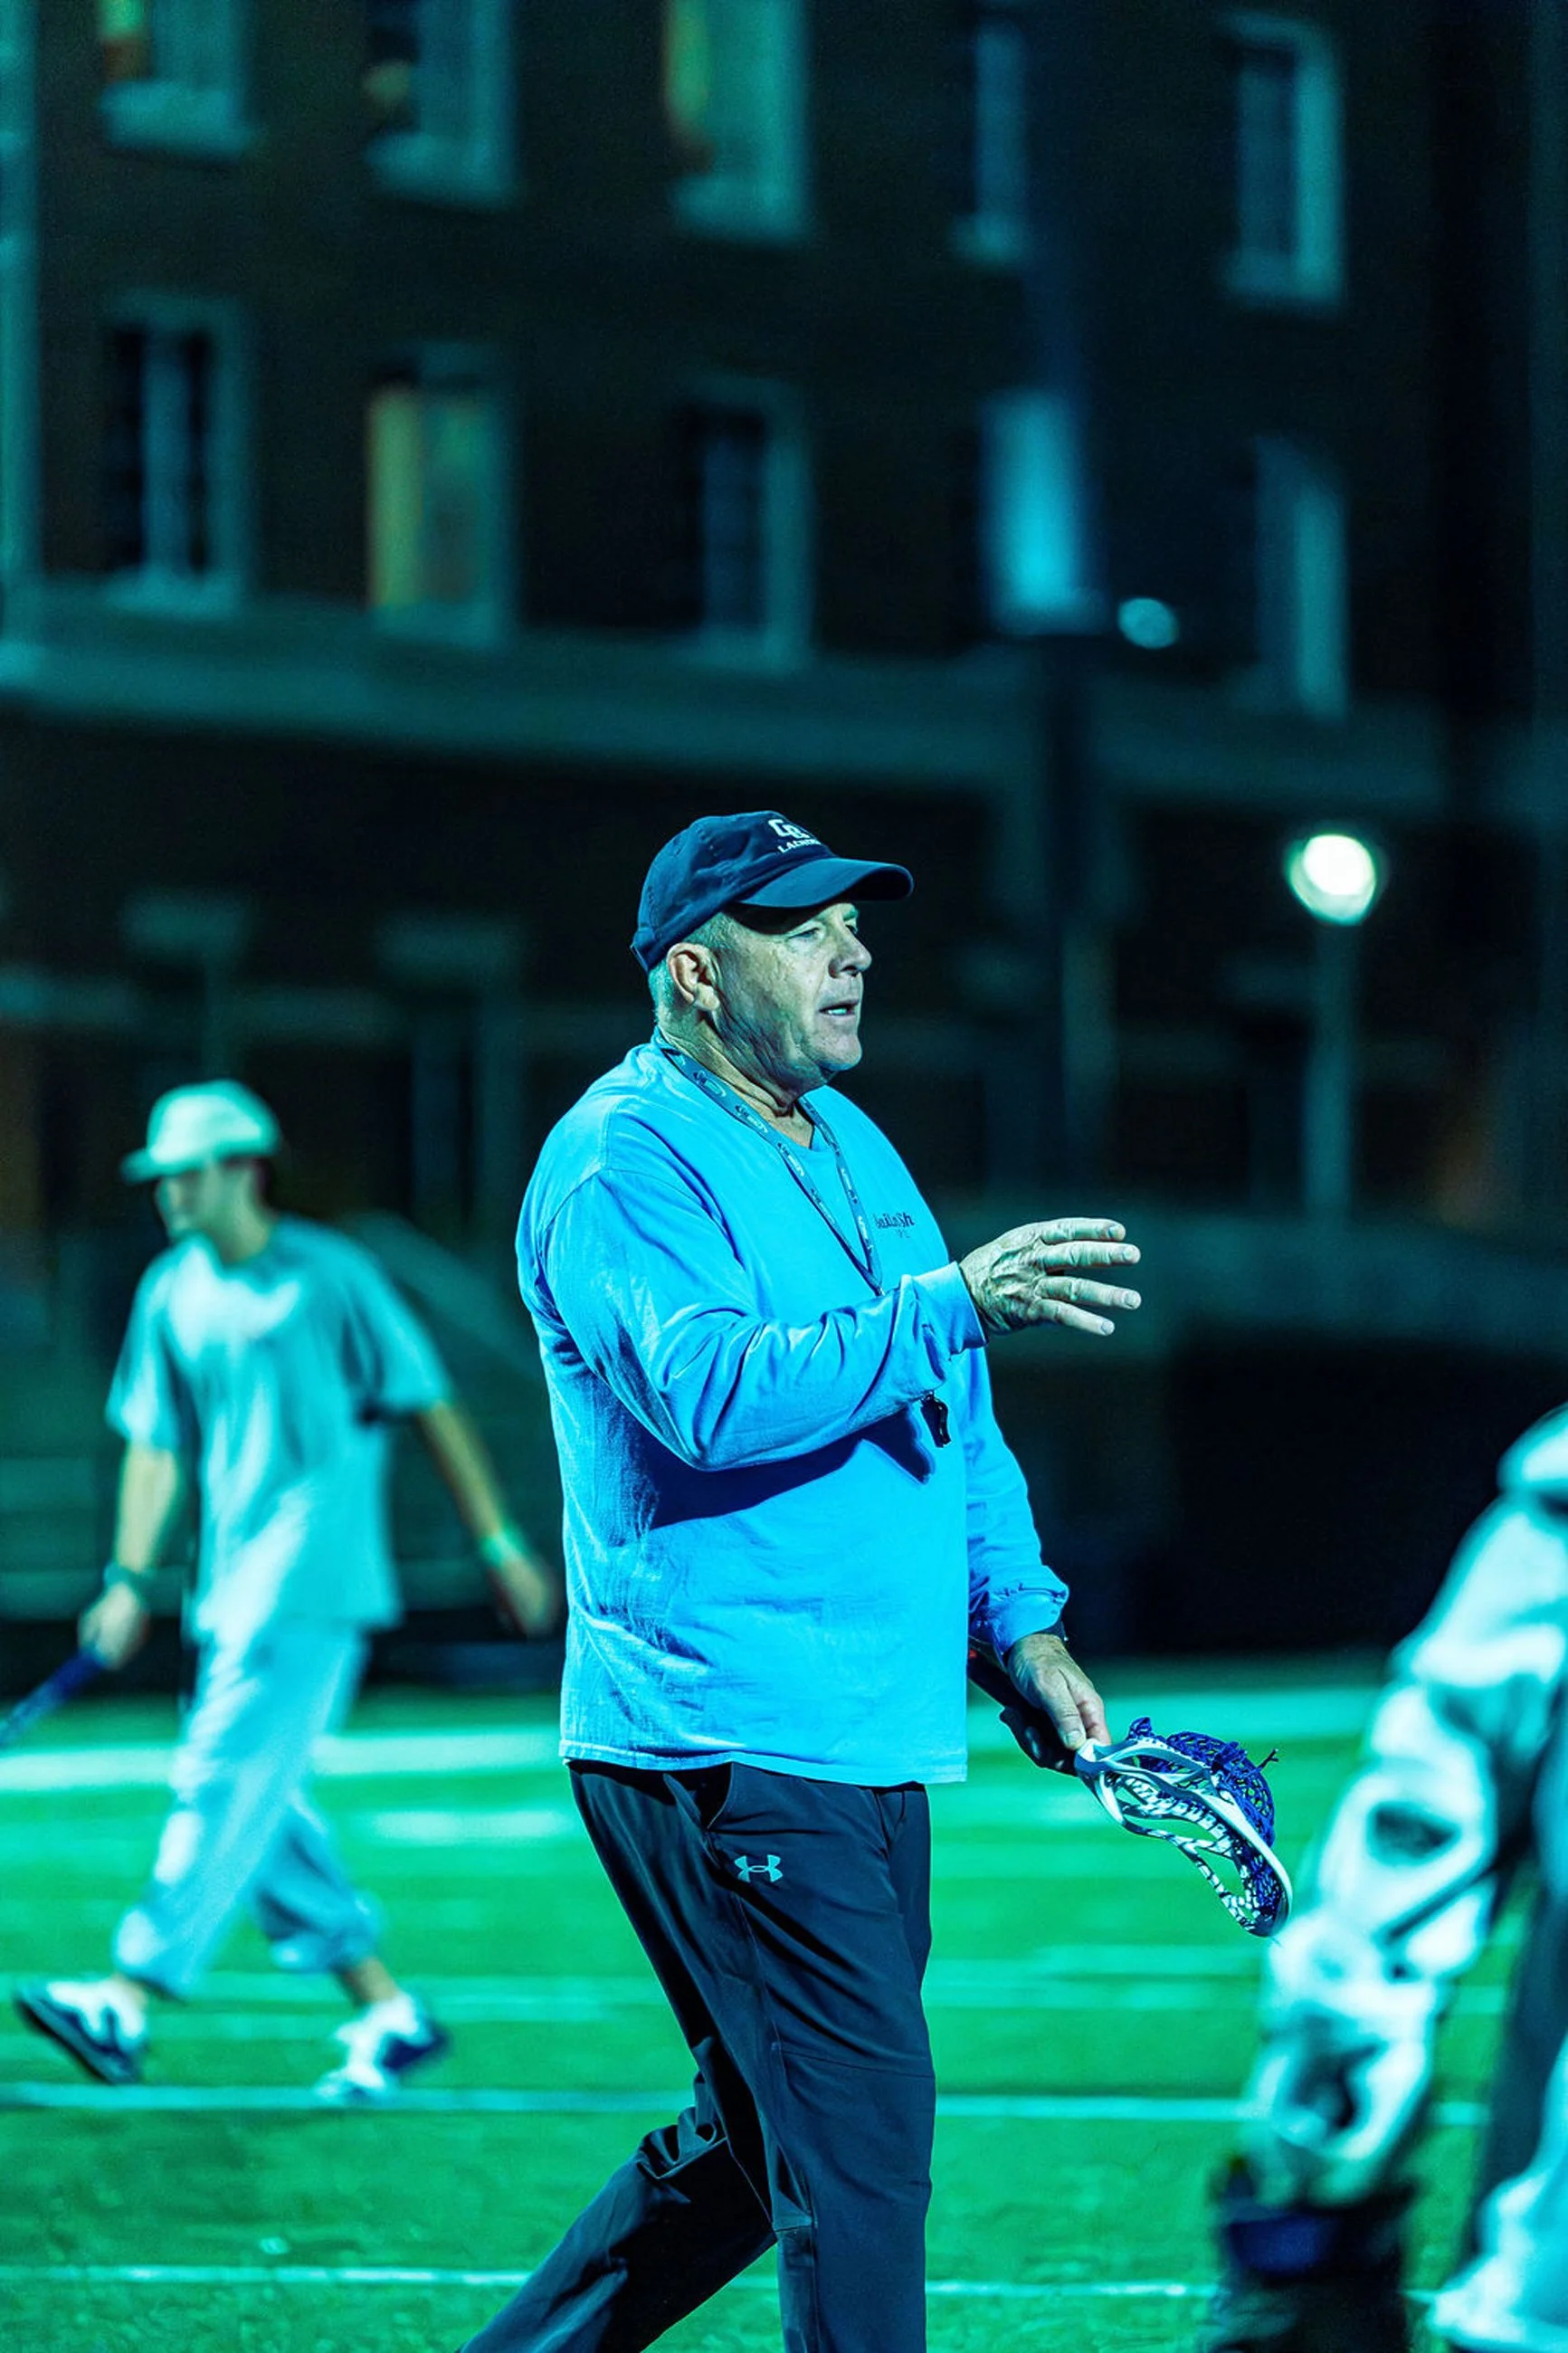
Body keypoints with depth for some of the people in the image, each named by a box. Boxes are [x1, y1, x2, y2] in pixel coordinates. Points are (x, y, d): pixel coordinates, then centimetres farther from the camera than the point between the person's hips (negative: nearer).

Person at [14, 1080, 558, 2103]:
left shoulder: (330, 1276, -6)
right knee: (258, 1807, 5)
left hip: (316, 1578, -7)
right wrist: (131, 1580, 6)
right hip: (233, 1586, 7)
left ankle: (129, 2004, -20)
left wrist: (501, 1547, -2)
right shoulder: (171, 1294, 11)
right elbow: (156, 1447, 16)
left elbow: (434, 1409, -2)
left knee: (225, 1783, -14)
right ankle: (389, 2015, 13)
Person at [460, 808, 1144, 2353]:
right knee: (861, 2127, -11)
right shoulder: (622, 1159, -11)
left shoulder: (853, 1148, 18)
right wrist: (947, 1302, -29)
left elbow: (954, 1413, 27)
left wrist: (1020, 1622, 18)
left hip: (873, 1747, 9)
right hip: (724, 1747, -9)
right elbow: (714, 1395, -26)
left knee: (765, 2142, 14)